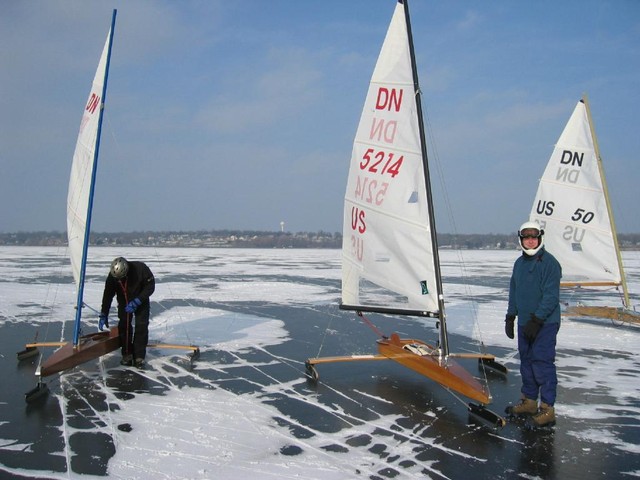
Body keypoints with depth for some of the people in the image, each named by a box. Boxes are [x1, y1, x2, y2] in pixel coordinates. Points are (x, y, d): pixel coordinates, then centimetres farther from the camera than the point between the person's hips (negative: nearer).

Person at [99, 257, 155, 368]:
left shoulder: (141, 268, -32)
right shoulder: (112, 276, -24)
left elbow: (150, 287, -22)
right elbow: (107, 295, -14)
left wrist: (136, 302, -28)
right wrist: (103, 315, -13)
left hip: (141, 301, -2)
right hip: (124, 302, 2)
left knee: (141, 326, -9)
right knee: (124, 325, -6)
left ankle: (139, 356, -1)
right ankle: (127, 354, 8)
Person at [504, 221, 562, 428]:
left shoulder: (549, 263, -13)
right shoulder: (519, 263, 12)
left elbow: (551, 296, -17)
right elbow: (514, 292, 19)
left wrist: (536, 320, -20)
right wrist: (510, 317, 17)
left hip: (545, 324, -8)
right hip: (524, 324, 8)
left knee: (542, 364, -6)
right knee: (526, 363, 14)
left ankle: (547, 410, 2)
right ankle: (529, 401, 26)